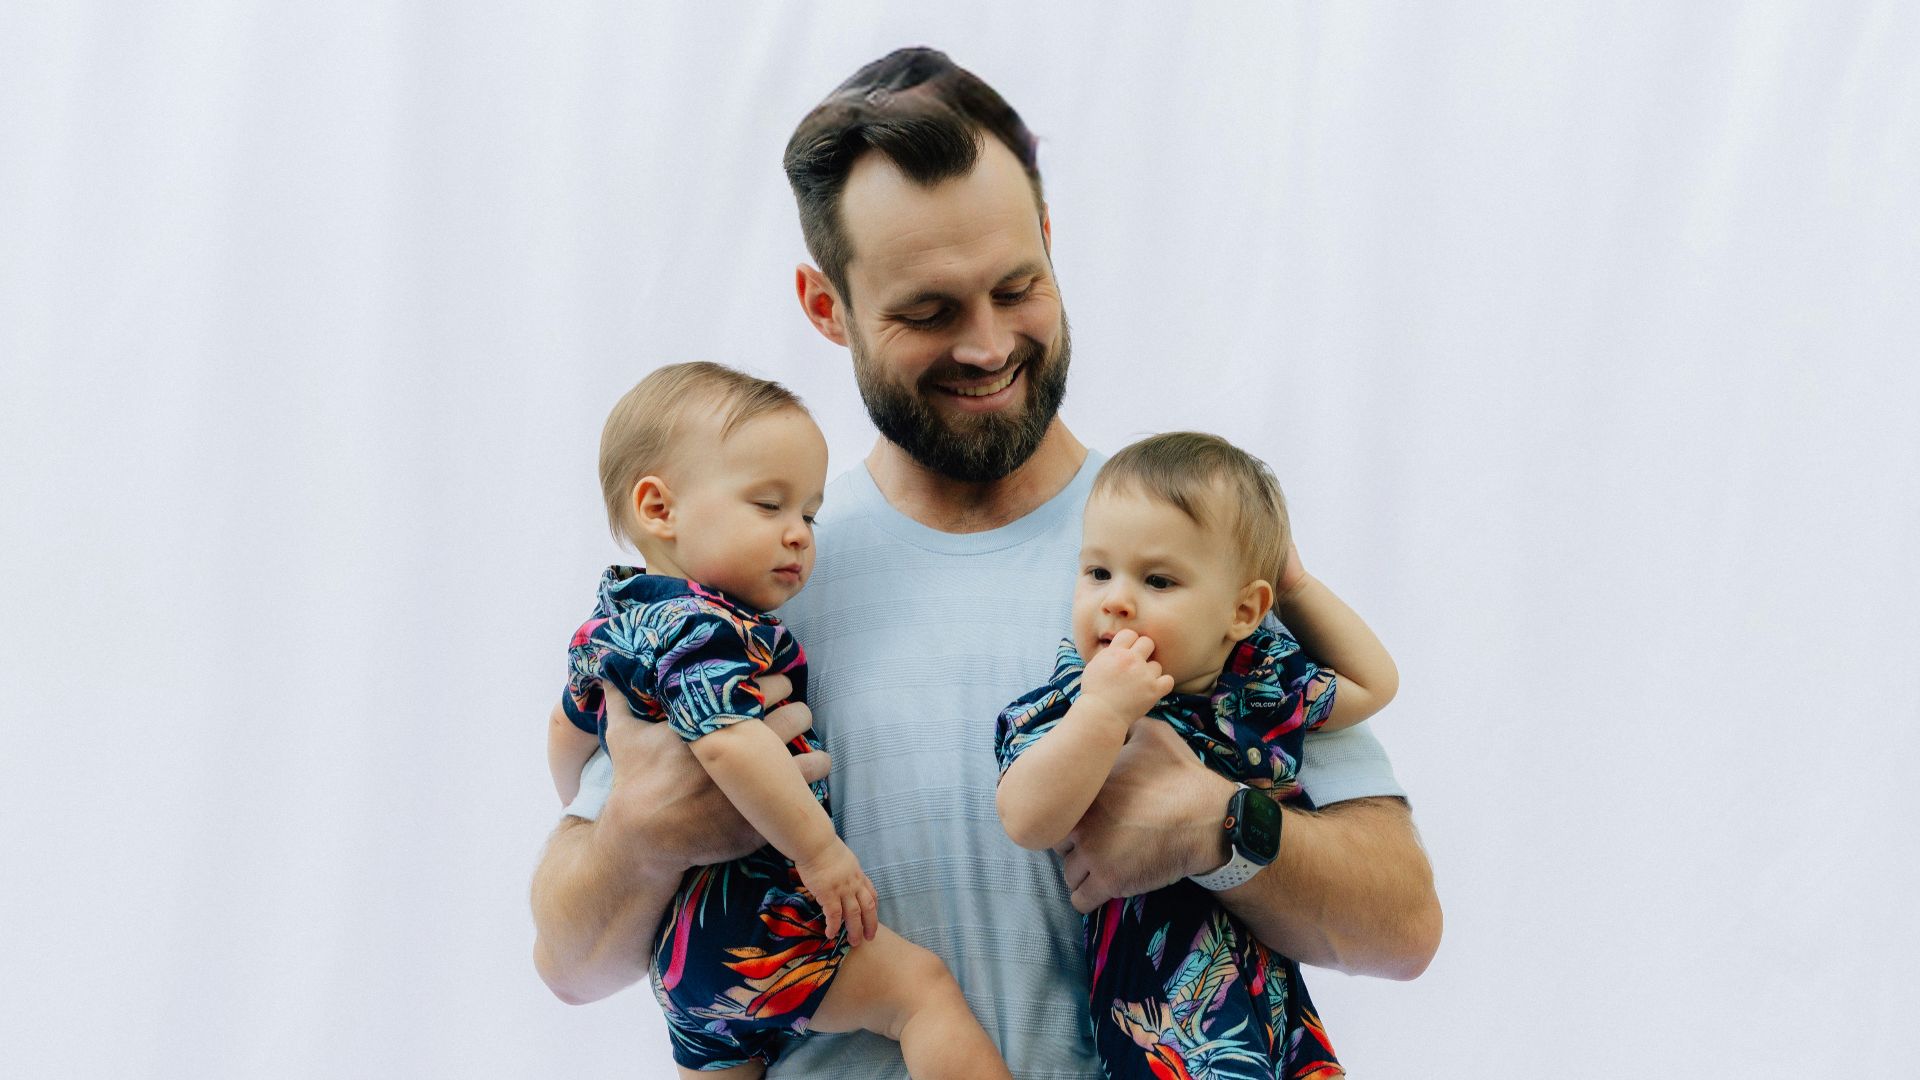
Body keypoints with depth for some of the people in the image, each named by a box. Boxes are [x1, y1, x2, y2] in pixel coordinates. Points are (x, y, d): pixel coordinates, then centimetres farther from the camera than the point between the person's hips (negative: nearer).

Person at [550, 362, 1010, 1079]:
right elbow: (725, 740, -35)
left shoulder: (609, 622, 14)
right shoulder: (703, 625, -19)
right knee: (922, 986, -10)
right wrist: (821, 850, -30)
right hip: (747, 928, -10)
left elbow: (570, 728, 29)